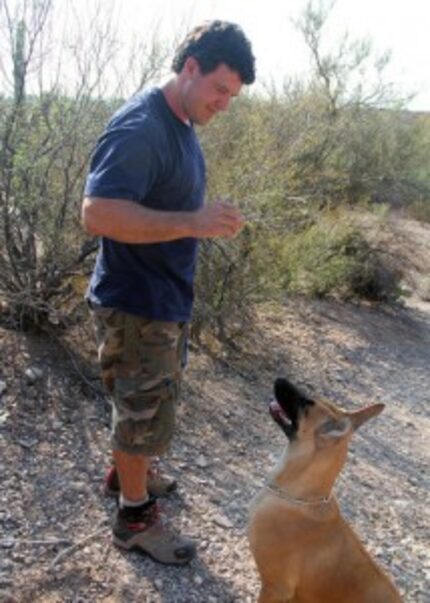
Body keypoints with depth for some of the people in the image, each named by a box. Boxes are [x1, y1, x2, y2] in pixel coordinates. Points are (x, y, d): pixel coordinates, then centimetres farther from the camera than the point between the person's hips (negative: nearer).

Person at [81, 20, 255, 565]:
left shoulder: (182, 125, 9)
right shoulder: (139, 128, -23)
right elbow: (97, 213, -33)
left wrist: (208, 218, 6)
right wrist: (193, 223, -36)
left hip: (166, 298, 10)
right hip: (135, 304, -9)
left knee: (146, 402, 25)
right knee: (146, 411, 5)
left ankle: (125, 470, 47)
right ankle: (135, 518, 25)